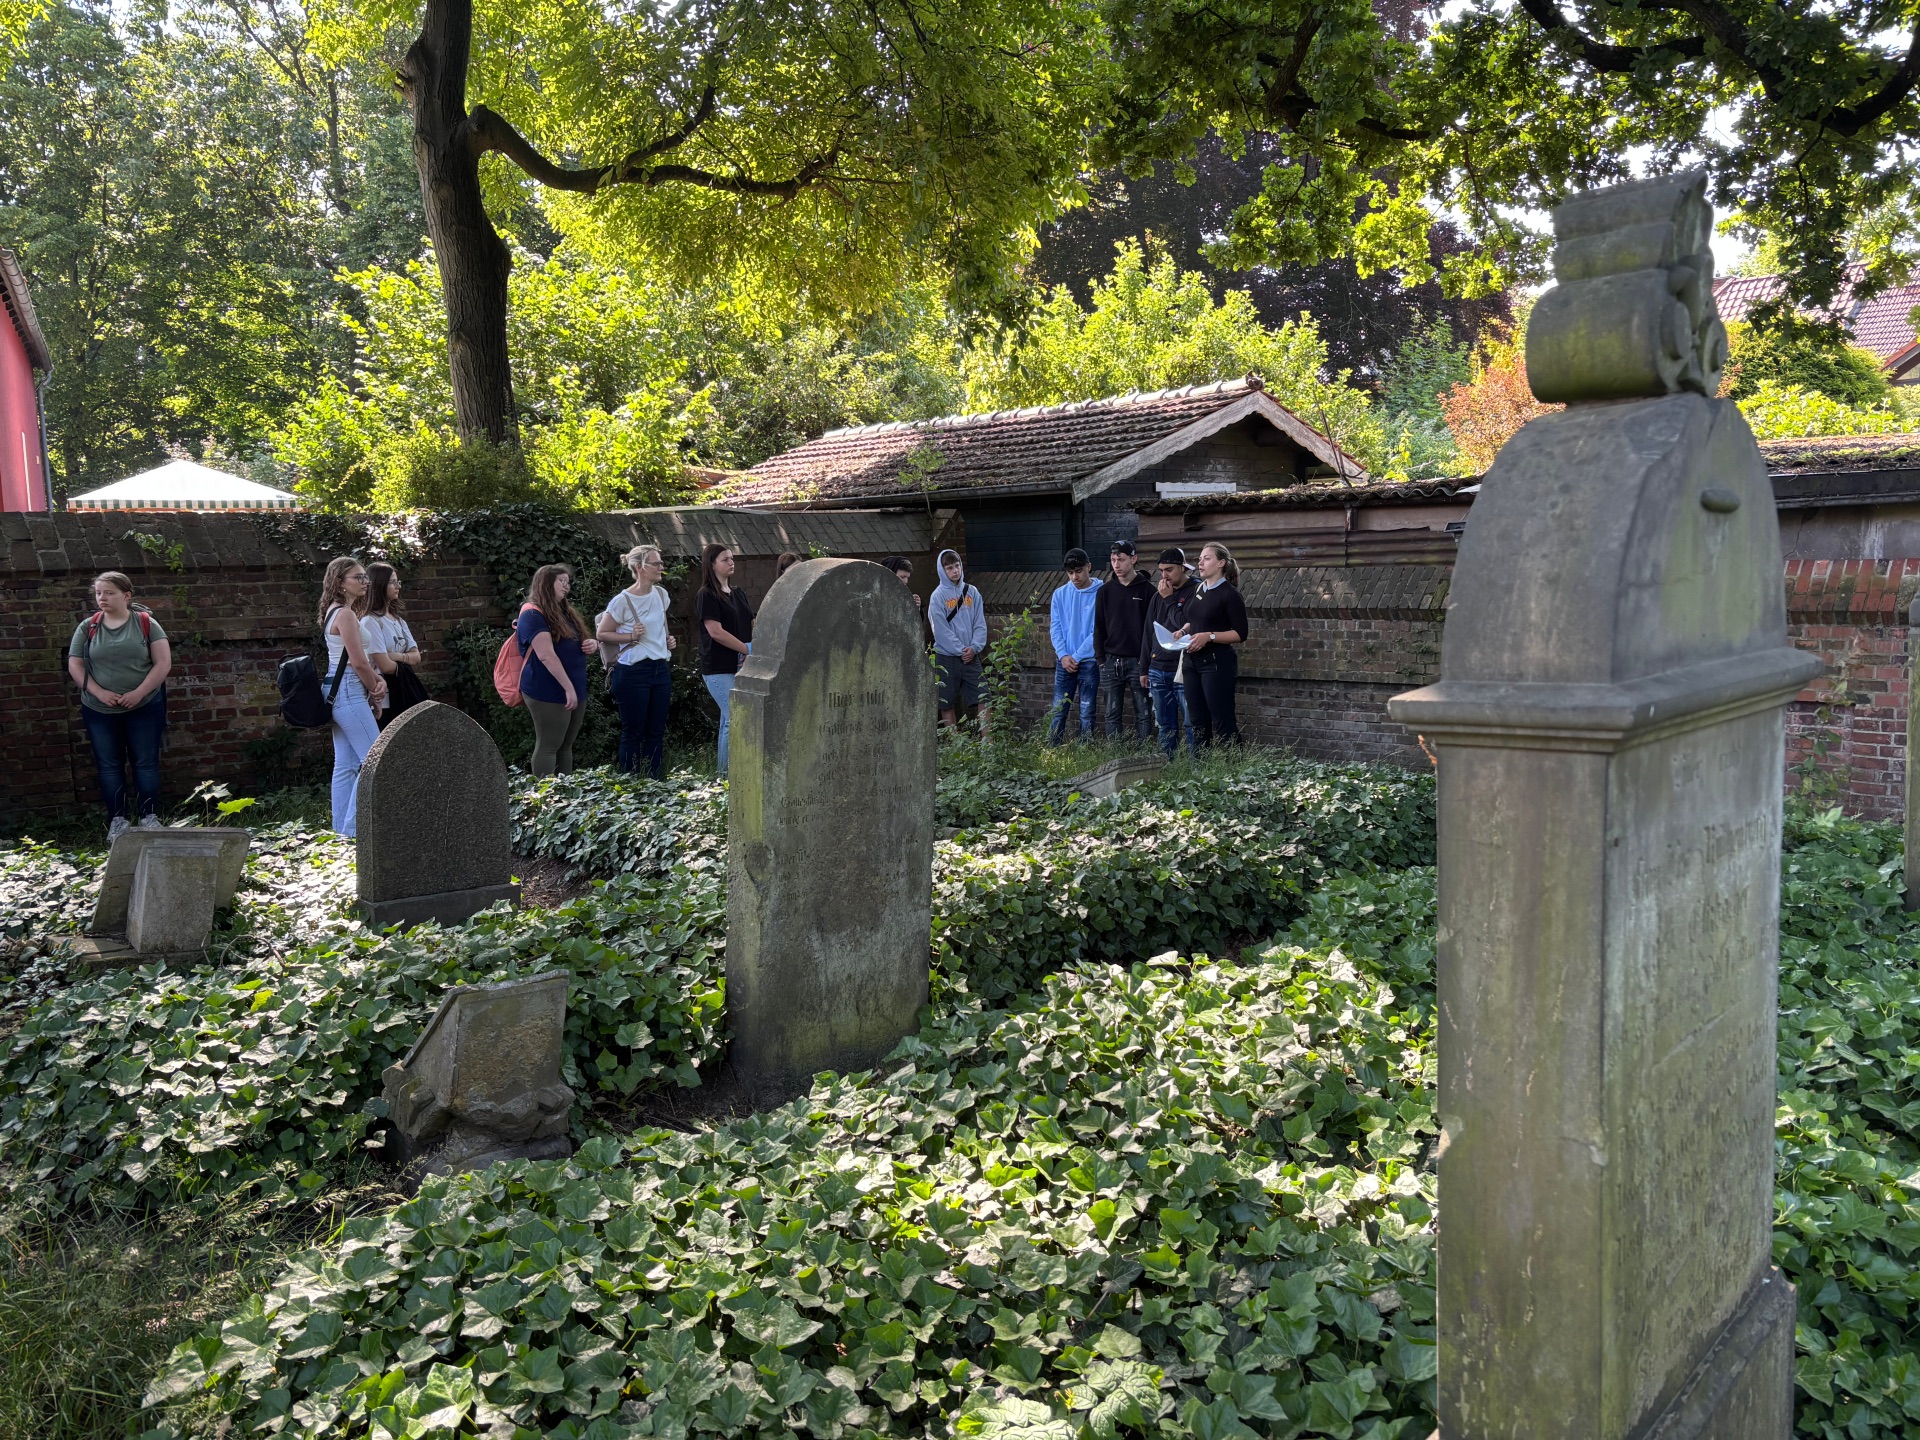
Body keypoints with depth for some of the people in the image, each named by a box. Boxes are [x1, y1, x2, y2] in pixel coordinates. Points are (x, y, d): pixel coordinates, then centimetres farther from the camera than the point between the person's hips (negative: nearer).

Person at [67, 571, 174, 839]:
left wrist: (138, 693, -16)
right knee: (109, 765, 6)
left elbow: (163, 662, -8)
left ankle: (150, 816, 9)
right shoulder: (87, 627, 2)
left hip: (144, 708, -2)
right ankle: (117, 819, 13)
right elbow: (74, 665, 2)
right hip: (99, 711, 2)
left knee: (146, 763, 2)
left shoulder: (147, 624, -4)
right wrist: (98, 692, -12)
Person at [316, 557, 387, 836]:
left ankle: (342, 828, 14)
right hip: (349, 691, -10)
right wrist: (377, 696, -4)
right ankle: (353, 827, -6)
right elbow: (358, 663, -16)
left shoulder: (337, 611, 17)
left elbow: (360, 659, 15)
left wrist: (378, 678, -3)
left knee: (346, 764, 11)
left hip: (338, 692, 10)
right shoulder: (345, 614, -14)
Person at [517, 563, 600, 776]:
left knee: (566, 746, 12)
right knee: (548, 747, -5)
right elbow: (547, 656, -20)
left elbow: (584, 643, 29)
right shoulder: (533, 614, -10)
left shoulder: (566, 612, 18)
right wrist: (568, 687, -23)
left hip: (576, 691, 9)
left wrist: (594, 644, 4)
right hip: (548, 693, -9)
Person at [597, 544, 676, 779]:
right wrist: (631, 636, -15)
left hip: (659, 669, 6)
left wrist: (667, 640, 9)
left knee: (657, 732, 9)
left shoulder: (661, 594, 8)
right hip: (633, 672, -6)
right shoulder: (623, 601, -12)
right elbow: (601, 634, -4)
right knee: (633, 733, 1)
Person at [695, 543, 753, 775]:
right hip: (719, 668, -7)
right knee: (737, 720, -12)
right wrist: (749, 649, -15)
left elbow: (752, 625, 17)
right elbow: (716, 632, -16)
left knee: (728, 720, 10)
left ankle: (724, 773, 15)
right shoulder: (707, 596, -7)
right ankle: (728, 773, -6)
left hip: (739, 666, 7)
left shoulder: (738, 595, 16)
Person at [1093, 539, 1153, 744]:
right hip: (1111, 662, 3)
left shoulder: (1147, 590, 0)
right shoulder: (1105, 591, 9)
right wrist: (1101, 659, 3)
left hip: (1138, 661, -3)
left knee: (1142, 714, 1)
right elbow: (1099, 628, 11)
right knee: (1112, 715, 5)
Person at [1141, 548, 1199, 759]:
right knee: (1165, 726, 10)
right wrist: (1144, 669, 16)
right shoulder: (1158, 596, 15)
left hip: (1183, 670, -6)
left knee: (1191, 724, -5)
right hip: (1158, 671, 6)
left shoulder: (1196, 591, -4)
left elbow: (1185, 623, -16)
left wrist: (1169, 599, -8)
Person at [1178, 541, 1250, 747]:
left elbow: (1240, 634, -11)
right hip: (1193, 661, 8)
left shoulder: (1229, 594, -8)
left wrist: (1209, 636, -20)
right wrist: (1183, 631, 5)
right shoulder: (1198, 590, 13)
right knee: (1198, 721, 10)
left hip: (1217, 662, -7)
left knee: (1222, 721, -8)